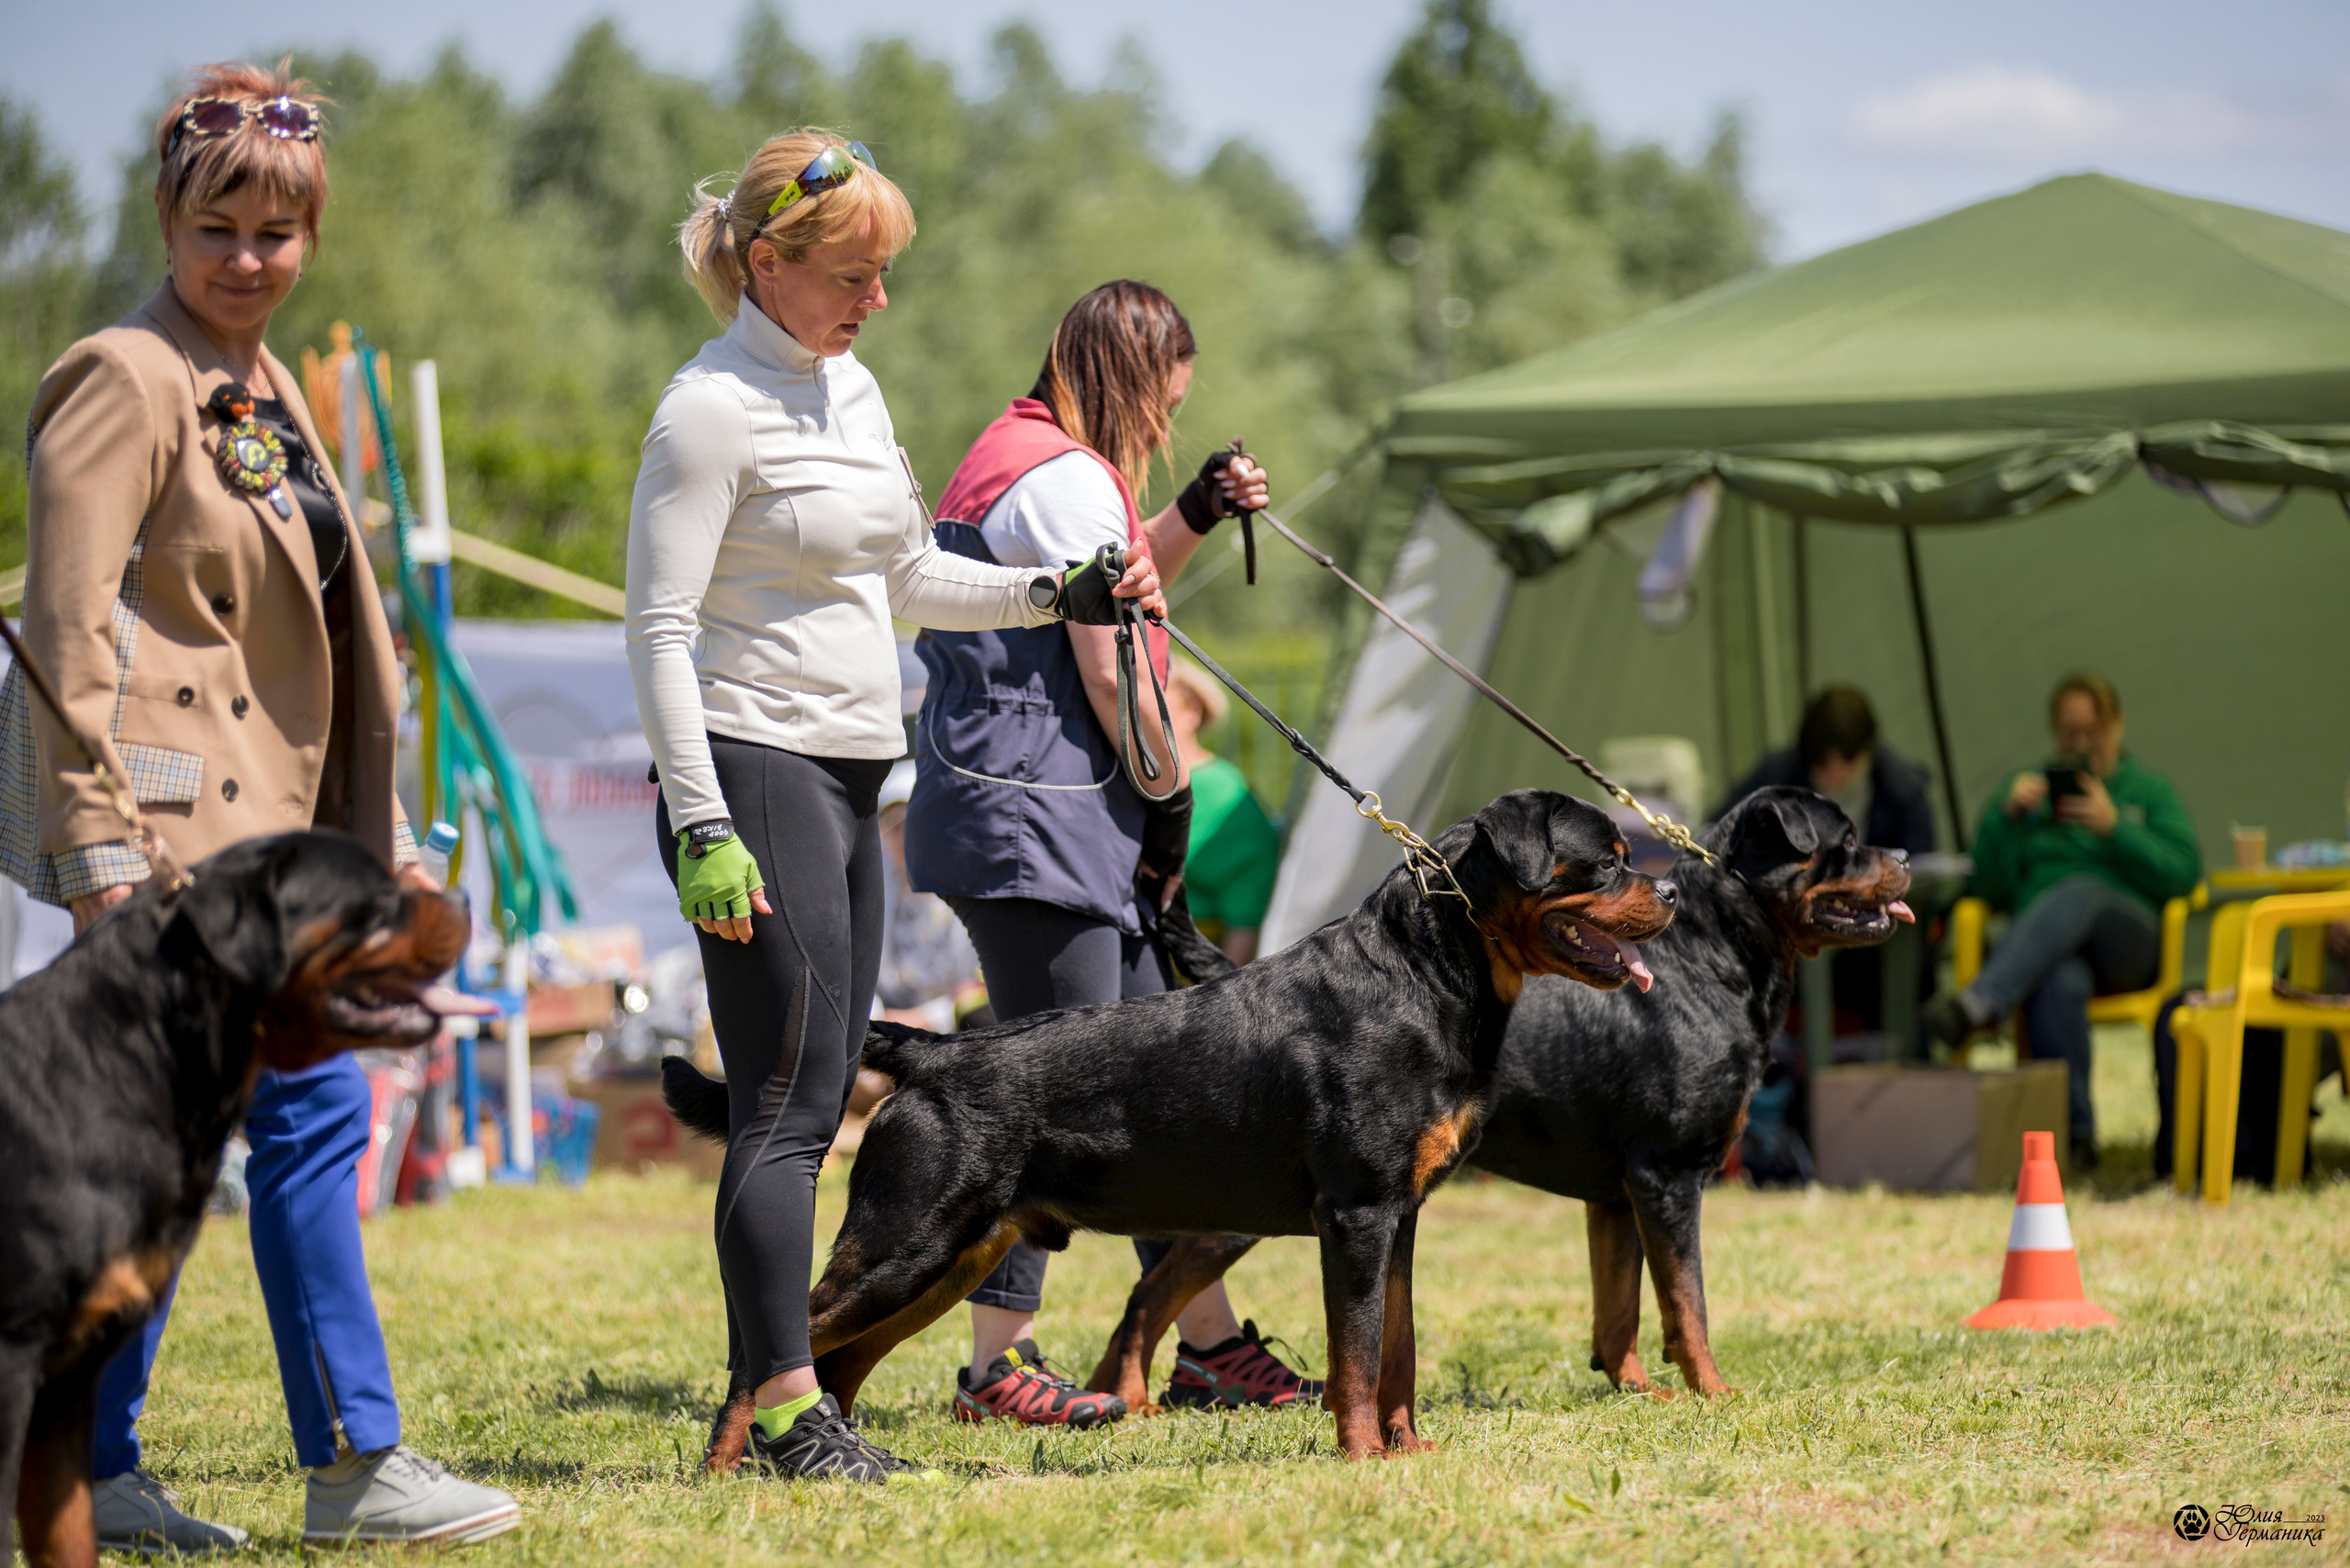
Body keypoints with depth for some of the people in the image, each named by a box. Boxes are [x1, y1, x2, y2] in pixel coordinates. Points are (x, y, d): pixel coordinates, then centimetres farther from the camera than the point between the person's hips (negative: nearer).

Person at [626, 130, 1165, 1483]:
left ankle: (761, 1400, 12)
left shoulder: (851, 387, 14)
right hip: (755, 772, -9)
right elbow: (660, 629, -15)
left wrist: (1056, 596, 9)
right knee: (789, 1103, -10)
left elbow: (915, 577, 25)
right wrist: (703, 831, -21)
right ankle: (788, 1409, -9)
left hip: (848, 780, 9)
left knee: (815, 1103, 8)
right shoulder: (714, 408, -11)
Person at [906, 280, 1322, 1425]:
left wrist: (1191, 519, 23)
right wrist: (1171, 801, -4)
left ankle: (1210, 1347, 16)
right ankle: (997, 1364, -6)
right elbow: (1111, 674, -15)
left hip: (1070, 823, 11)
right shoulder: (1065, 477, -13)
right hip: (1032, 821, -11)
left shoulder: (1011, 456, 20)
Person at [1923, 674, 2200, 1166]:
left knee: (2077, 893, -38)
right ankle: (2076, 1132, -37)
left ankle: (1975, 1004, -59)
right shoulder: (2030, 787, 24)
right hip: (2045, 944, 1)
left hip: (2130, 938, -1)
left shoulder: (2150, 790, 21)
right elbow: (1990, 889, 13)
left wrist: (2114, 828, -7)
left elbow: (2183, 873, 4)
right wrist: (2005, 817, -3)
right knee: (2059, 985, -39)